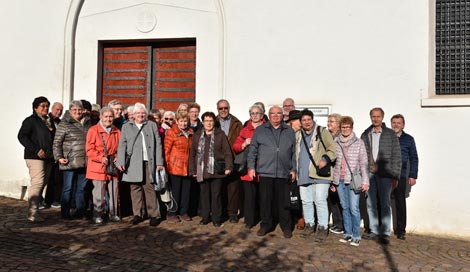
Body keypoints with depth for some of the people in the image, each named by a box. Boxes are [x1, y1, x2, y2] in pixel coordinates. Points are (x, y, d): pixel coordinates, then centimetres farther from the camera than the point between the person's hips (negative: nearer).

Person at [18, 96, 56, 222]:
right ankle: (32, 213, -9)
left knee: (43, 183, 9)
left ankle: (34, 211, 19)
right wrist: (36, 150, -16)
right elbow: (22, 136, -9)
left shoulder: (50, 121, 20)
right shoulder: (30, 121, -2)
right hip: (35, 157, -7)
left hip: (48, 158, 7)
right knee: (38, 182, -13)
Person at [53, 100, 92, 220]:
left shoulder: (88, 123, 12)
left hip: (84, 162, 5)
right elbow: (57, 142, -4)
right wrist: (59, 157, -12)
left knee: (81, 188, 12)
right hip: (70, 162, -5)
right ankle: (65, 212, 14)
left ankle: (80, 211, 22)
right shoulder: (64, 124, -3)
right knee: (68, 188, 2)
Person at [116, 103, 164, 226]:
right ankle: (137, 214, 14)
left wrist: (159, 162, 1)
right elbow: (122, 145, 8)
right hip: (133, 163, 1)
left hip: (149, 162, -1)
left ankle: (154, 215, 4)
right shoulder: (126, 126, 14)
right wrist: (121, 162, -4)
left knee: (149, 188, -2)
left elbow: (158, 145, 8)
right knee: (135, 188, 4)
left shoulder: (152, 125, 13)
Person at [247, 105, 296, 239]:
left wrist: (293, 169, 7)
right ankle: (265, 225, 20)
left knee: (283, 201, 6)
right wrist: (251, 167, 0)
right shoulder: (260, 130, 8)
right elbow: (253, 150, 6)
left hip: (283, 173, 1)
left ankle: (286, 227, 19)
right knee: (265, 200, 6)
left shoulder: (290, 131, 12)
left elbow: (294, 153, 11)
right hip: (265, 172, 0)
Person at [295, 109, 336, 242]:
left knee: (320, 201, -6)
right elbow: (295, 153, 25)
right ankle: (309, 225, 26)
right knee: (306, 201, 11)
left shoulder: (322, 132, 0)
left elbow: (332, 149, -5)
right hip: (304, 175, 6)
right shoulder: (298, 135, 16)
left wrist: (325, 159, -21)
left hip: (320, 174, -5)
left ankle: (322, 228, 7)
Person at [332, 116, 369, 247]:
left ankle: (356, 236, 6)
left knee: (354, 208, -6)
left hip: (353, 180, -3)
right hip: (339, 180, 3)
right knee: (345, 208, 10)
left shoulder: (358, 143, 0)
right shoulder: (335, 142, 7)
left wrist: (365, 181, -5)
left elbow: (364, 163, -1)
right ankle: (348, 233, 21)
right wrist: (332, 181, 9)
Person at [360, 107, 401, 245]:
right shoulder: (365, 135, 11)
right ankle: (374, 231, 18)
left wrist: (395, 175, -4)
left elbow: (397, 156, 1)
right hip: (369, 173, 3)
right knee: (371, 203, 7)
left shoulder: (391, 134, 3)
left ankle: (385, 233, 7)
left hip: (384, 174, -3)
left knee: (384, 204, 0)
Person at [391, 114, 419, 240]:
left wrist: (413, 175, 1)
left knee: (400, 203, 5)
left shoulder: (408, 139, 7)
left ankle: (401, 230, 15)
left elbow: (414, 158, 8)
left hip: (400, 176, 0)